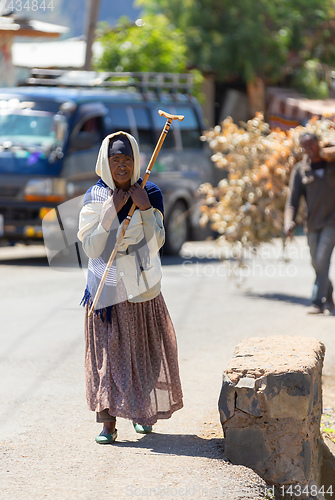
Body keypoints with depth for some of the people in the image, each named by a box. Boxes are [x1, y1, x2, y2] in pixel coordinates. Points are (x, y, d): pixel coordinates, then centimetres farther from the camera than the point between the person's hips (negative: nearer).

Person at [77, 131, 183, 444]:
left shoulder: (149, 194, 0)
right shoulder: (95, 197, -3)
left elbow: (156, 242, -6)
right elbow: (91, 249, -10)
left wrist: (145, 208, -17)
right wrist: (110, 212, -17)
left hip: (142, 287, 1)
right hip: (107, 287, -1)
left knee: (143, 348, 7)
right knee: (108, 351, -5)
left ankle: (141, 412, 26)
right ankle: (108, 421, -1)